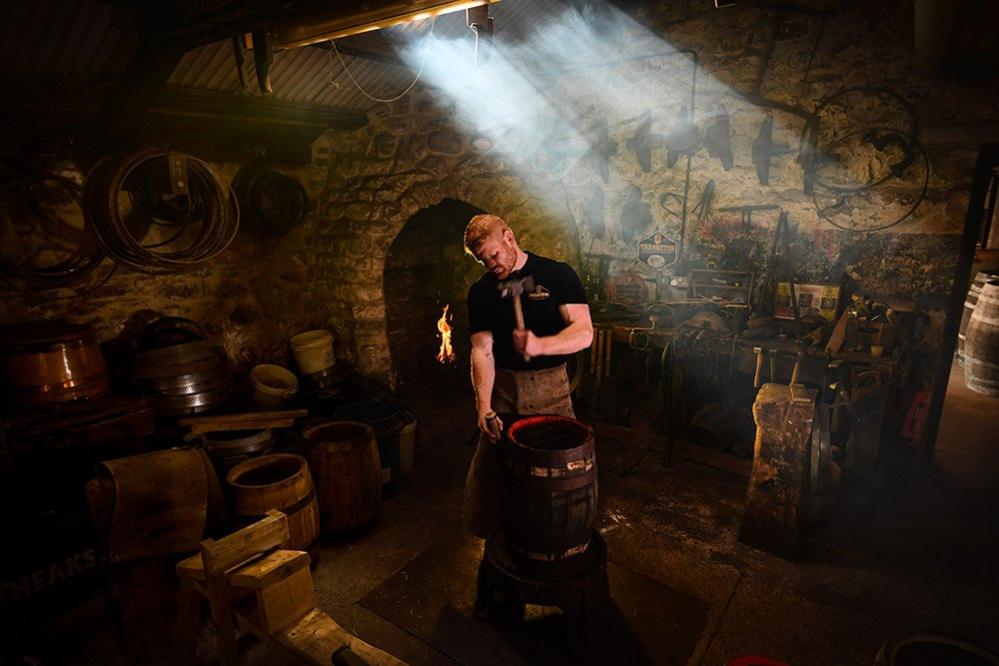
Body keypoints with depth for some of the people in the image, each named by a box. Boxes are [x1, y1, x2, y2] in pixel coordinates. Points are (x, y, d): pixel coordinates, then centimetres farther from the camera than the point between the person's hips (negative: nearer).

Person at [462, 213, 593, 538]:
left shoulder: (557, 274, -4)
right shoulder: (481, 292, 4)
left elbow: (584, 332, -13)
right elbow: (481, 350, -2)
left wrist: (539, 345, -32)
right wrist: (483, 406, -14)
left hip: (550, 387, -2)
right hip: (502, 386, 2)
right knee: (490, 467, 4)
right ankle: (492, 536, 28)